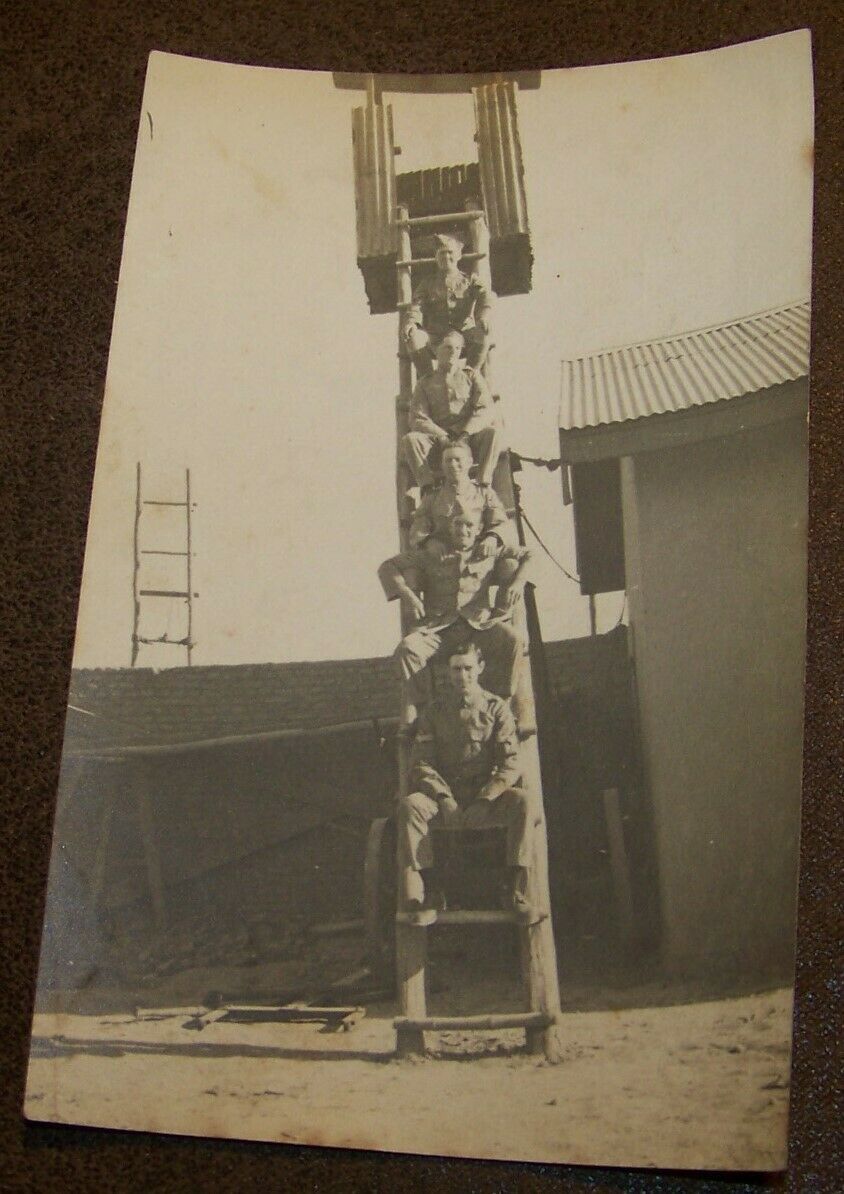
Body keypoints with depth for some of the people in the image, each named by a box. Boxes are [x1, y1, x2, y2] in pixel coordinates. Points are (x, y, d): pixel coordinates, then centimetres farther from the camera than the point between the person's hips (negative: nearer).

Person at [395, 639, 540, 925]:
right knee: (410, 805, -30)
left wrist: (485, 800, -17)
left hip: (488, 799, -1)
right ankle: (424, 895, -24)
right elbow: (421, 763, 2)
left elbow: (511, 764, -3)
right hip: (446, 799, 1)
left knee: (525, 800, -31)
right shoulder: (434, 712, 10)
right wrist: (444, 798, -15)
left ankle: (515, 892, -26)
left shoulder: (496, 709, 6)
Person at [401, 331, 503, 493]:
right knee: (409, 439, -27)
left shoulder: (471, 376, 14)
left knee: (493, 432, -31)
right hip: (439, 443, 1)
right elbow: (417, 419, 3)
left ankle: (484, 485, -33)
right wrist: (442, 436, -15)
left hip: (470, 443, 0)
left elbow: (487, 410, -1)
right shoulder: (425, 383, 15)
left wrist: (465, 434, -17)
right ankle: (428, 487, -33)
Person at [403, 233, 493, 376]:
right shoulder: (427, 283, 23)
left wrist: (483, 318, -25)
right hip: (435, 340, 1)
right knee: (413, 336, -30)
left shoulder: (470, 279, 19)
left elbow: (485, 297, 0)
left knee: (481, 334, -33)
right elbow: (417, 304, 5)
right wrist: (410, 322, -21)